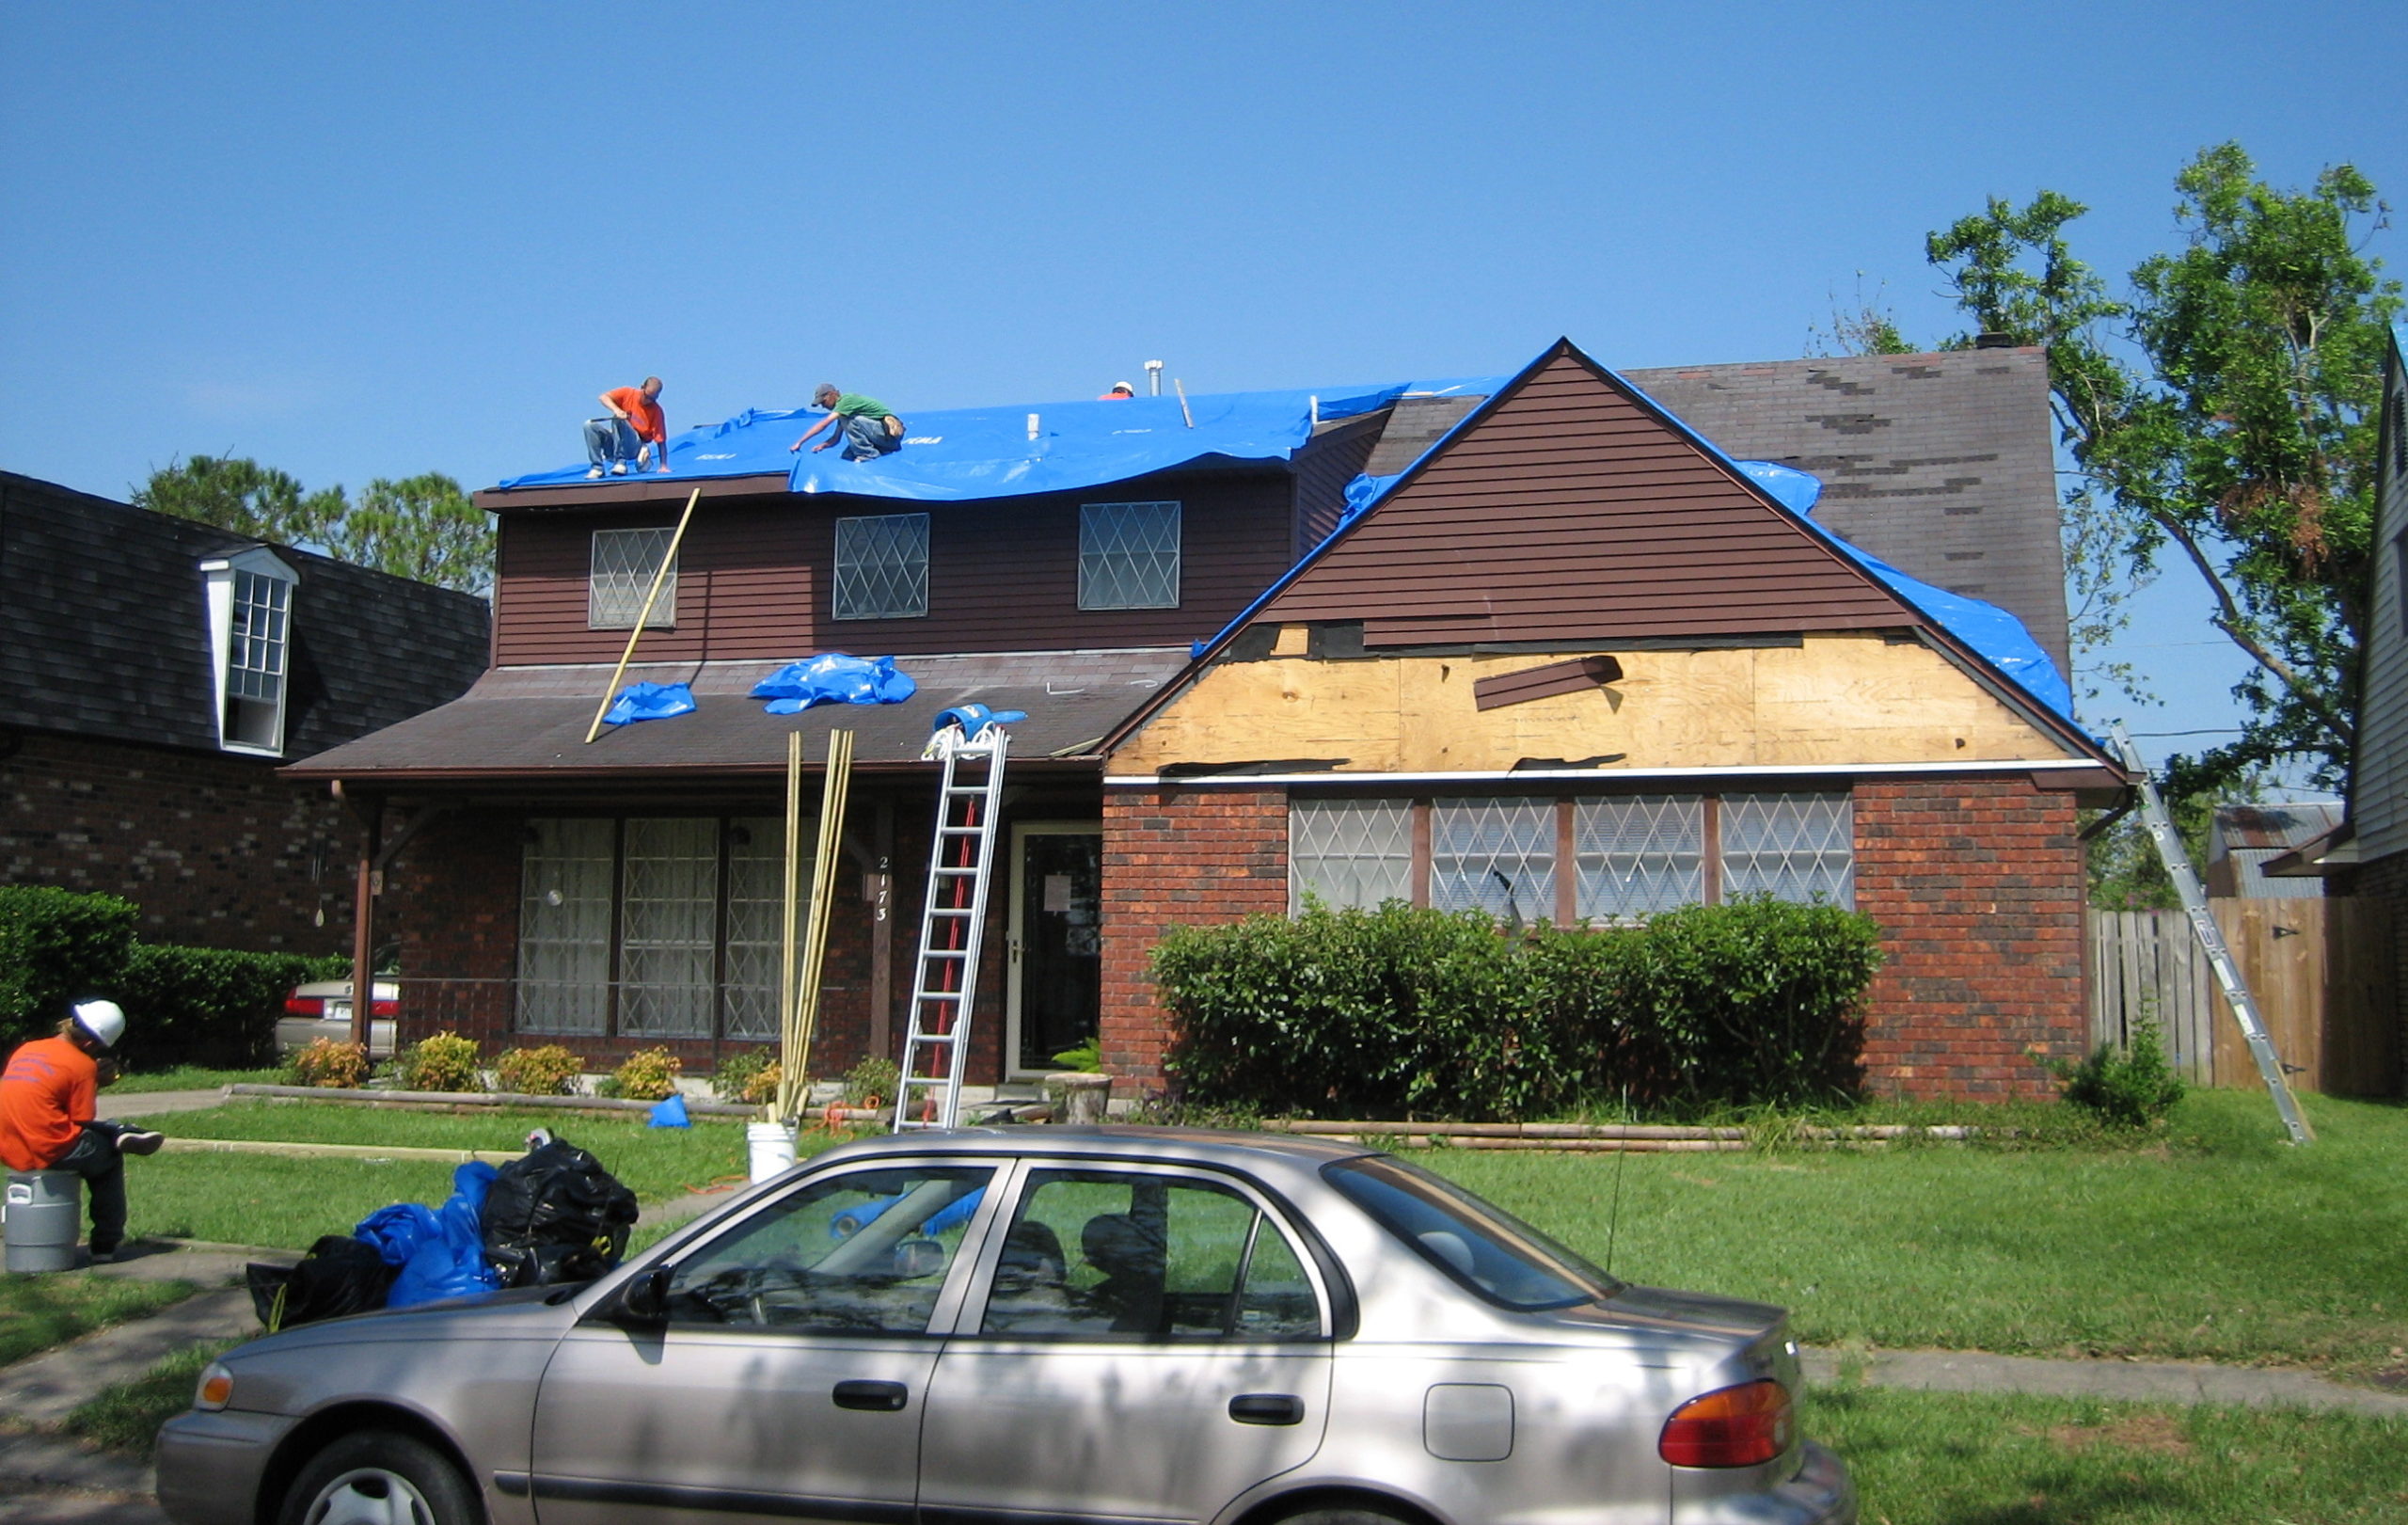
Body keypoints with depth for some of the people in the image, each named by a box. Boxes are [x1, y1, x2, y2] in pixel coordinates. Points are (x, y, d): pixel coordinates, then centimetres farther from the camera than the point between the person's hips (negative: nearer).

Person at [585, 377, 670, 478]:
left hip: (635, 447, -4)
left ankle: (620, 462, -29)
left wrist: (663, 466, -20)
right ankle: (597, 468, -19)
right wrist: (616, 410, -30)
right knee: (590, 425, -19)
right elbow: (604, 397, -9)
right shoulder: (628, 393, -3)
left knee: (618, 420, -29)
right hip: (615, 442, 4)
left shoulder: (656, 411, -11)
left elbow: (661, 440, -12)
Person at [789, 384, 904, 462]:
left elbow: (823, 424, -20)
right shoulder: (842, 409, 15)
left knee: (851, 420, -23)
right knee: (847, 456, -1)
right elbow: (835, 439, 17)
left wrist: (799, 443, -19)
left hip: (890, 433, -9)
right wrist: (822, 445, -6)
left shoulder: (847, 399, -14)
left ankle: (869, 455, -13)